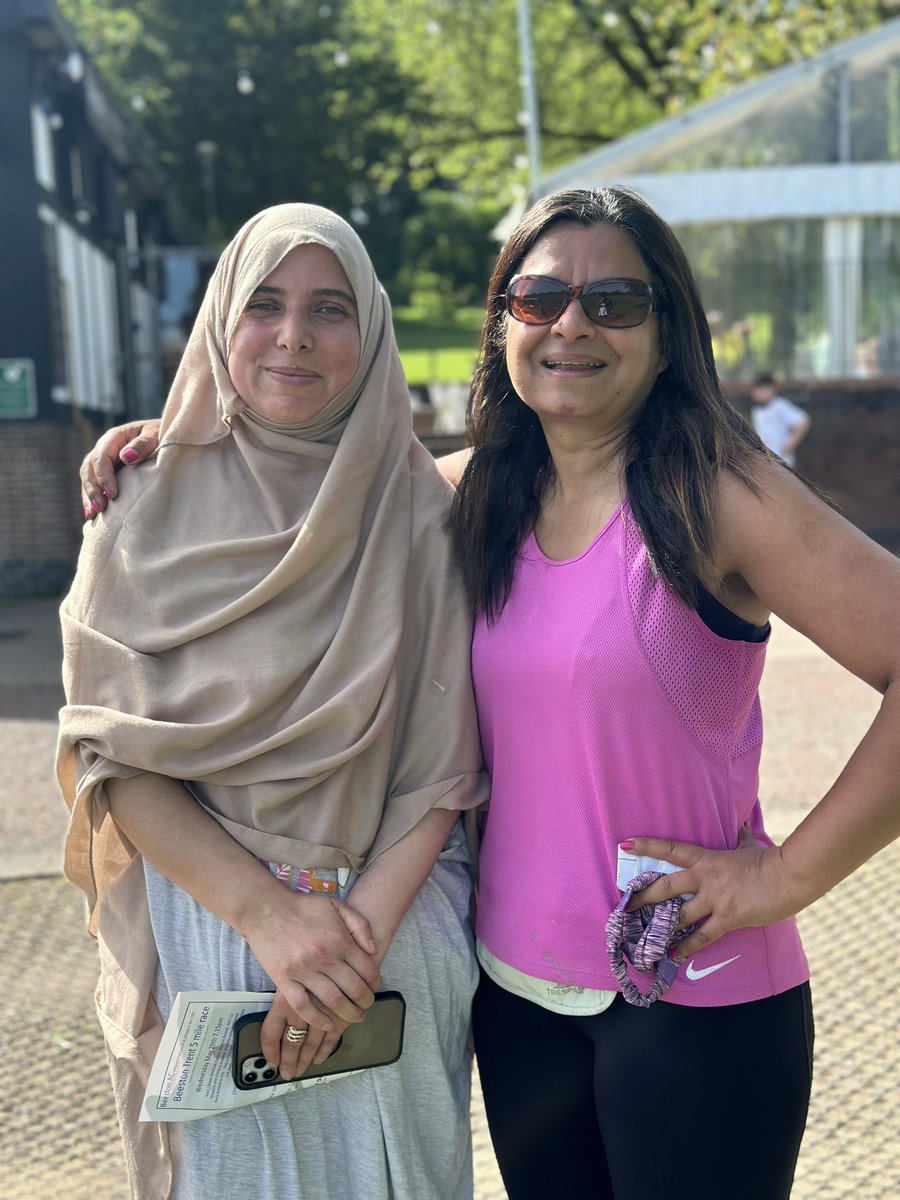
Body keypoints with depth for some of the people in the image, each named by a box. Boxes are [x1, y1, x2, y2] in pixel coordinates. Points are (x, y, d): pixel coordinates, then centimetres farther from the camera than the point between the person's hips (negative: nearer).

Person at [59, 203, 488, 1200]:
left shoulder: (419, 509, -1)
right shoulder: (149, 507, -3)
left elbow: (446, 761, -3)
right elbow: (109, 753, -7)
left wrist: (363, 925, -16)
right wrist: (269, 914, -17)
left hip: (390, 928, 1)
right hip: (201, 922, -1)